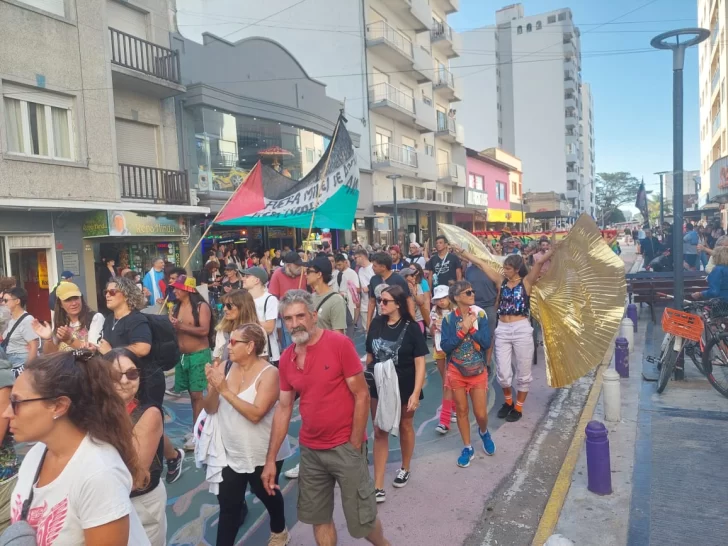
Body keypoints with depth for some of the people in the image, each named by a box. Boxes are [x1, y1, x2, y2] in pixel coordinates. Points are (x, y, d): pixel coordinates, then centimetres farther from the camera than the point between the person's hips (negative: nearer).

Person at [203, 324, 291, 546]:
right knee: (228, 504, 4)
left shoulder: (268, 373, -20)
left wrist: (225, 390, -30)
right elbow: (210, 409, -3)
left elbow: (256, 414, -29)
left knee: (265, 493, 20)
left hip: (264, 454, -3)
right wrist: (213, 387, -23)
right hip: (232, 453, 3)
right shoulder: (225, 368, -5)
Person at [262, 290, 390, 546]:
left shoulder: (340, 344, -15)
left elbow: (362, 396, -13)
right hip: (310, 450, 5)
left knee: (362, 520, 6)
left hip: (345, 447, -5)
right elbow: (283, 408, 8)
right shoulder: (286, 358, 2)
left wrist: (354, 446, -12)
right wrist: (270, 459, 7)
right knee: (318, 518, 16)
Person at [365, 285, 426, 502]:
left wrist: (416, 393, -19)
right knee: (379, 432, 5)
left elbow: (420, 362, -14)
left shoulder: (411, 328, -15)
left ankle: (405, 469, 44)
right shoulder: (376, 324, -5)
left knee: (405, 427, 19)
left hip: (404, 387, -2)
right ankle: (378, 488, 11)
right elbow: (370, 355, 4)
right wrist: (366, 380, 6)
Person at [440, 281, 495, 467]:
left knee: (481, 413, 4)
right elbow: (445, 346, -13)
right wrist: (462, 330, -22)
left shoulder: (480, 315, -6)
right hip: (456, 371, 0)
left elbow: (486, 342, -13)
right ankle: (467, 448, 27)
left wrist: (471, 327, -21)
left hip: (478, 371, 0)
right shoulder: (449, 319, -7)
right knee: (462, 410, 10)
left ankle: (484, 432, 38)